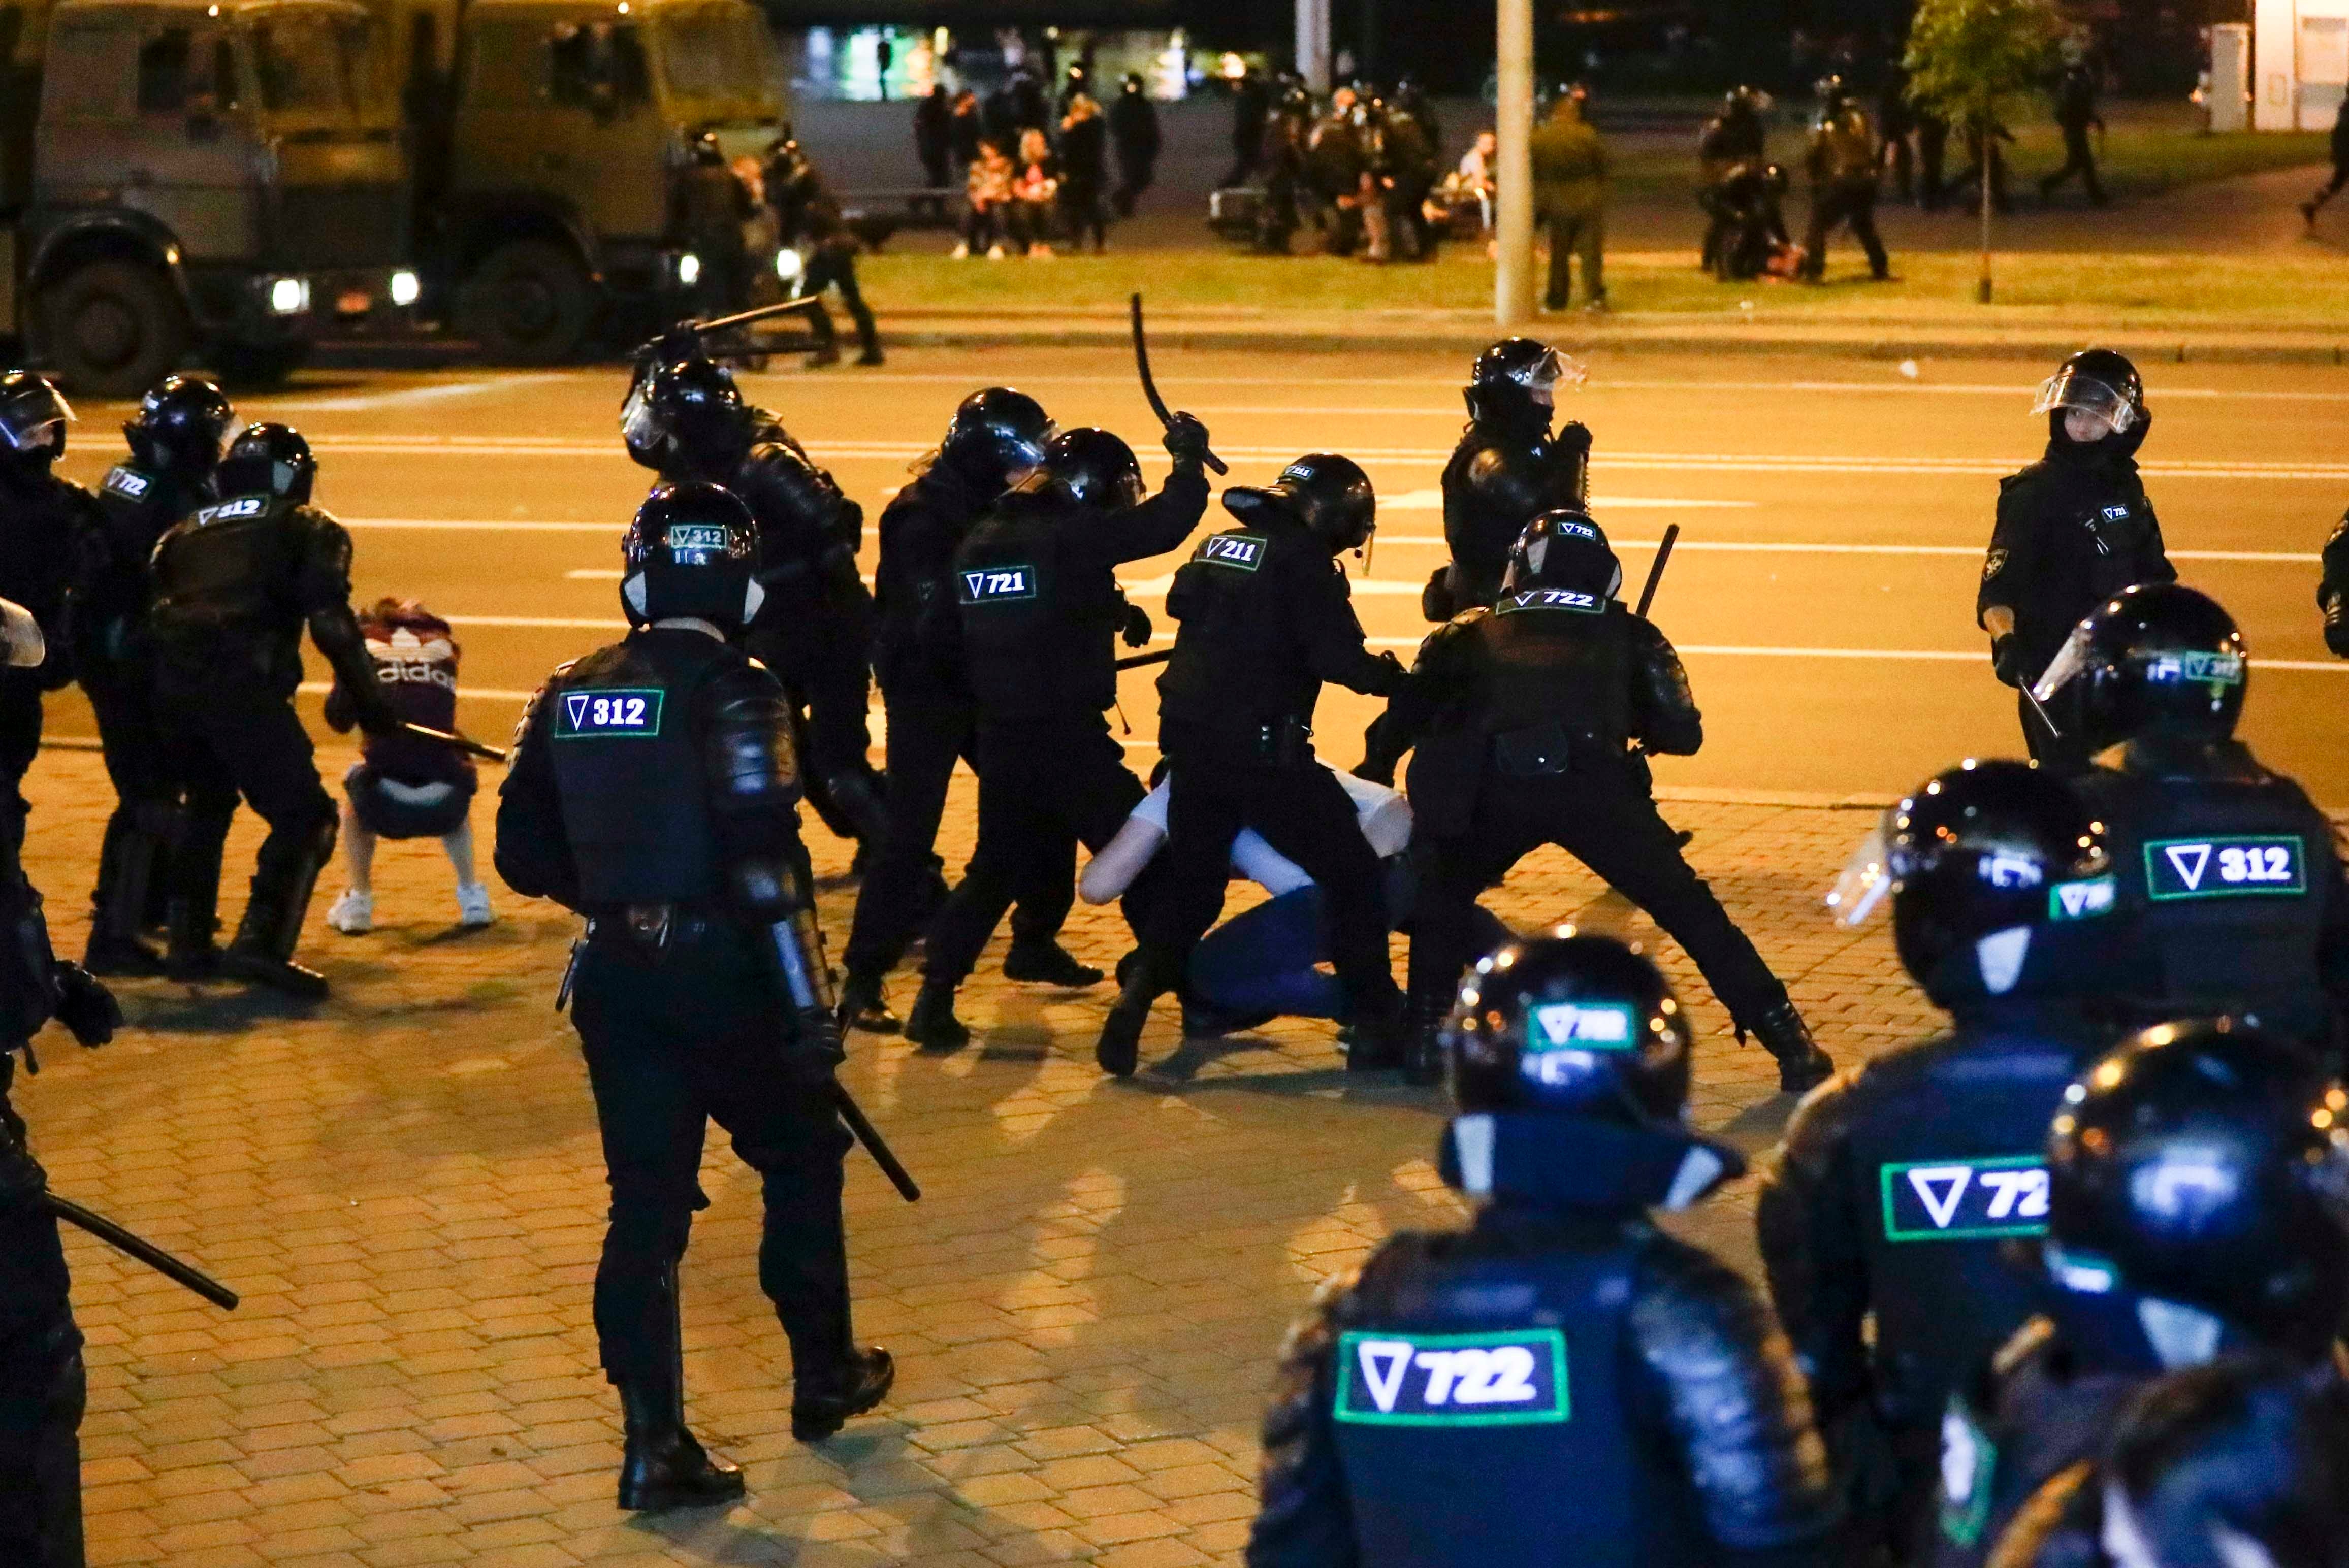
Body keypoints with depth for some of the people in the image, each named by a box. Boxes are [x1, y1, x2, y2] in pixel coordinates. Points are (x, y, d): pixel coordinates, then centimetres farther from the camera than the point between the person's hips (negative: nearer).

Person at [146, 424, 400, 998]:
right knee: (306, 816, -2)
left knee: (207, 803, 29)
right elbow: (330, 620, -3)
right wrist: (368, 699, -2)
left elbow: (153, 610, 24)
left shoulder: (187, 532, 27)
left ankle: (189, 941, 29)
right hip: (240, 684, -6)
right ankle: (262, 943, -19)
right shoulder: (306, 527, 12)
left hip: (171, 681, 6)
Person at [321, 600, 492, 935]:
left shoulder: (366, 647, 12)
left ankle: (358, 902, 27)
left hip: (382, 805, -2)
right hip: (444, 806, 2)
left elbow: (338, 719, 10)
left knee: (354, 791, 34)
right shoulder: (443, 647, 18)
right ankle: (472, 897, 27)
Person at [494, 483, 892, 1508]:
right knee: (802, 1157, 18)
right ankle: (825, 1376, 31)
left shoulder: (571, 694, 4)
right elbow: (764, 863, -20)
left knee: (647, 1200, 8)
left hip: (614, 977, 5)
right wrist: (808, 1004, -17)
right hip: (719, 974, -5)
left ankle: (654, 1443, 4)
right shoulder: (732, 694, -14)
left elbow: (522, 854, 9)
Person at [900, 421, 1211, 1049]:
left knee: (996, 869, 19)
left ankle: (934, 1001, 11)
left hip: (1000, 737, 7)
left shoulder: (978, 542, 10)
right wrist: (1189, 462, -3)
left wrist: (1109, 613, 23)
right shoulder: (1067, 536, -14)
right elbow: (1162, 525, -18)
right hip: (1068, 737, -7)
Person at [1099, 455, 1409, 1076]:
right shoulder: (1303, 562, -11)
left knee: (1189, 885, 21)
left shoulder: (1216, 547, 12)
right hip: (1262, 751, -7)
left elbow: (1183, 607, 28)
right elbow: (1338, 658, -18)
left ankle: (1132, 1009, 8)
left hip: (1191, 744, 7)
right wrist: (1389, 676, -1)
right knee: (1352, 877, 4)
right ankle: (1375, 1026, 3)